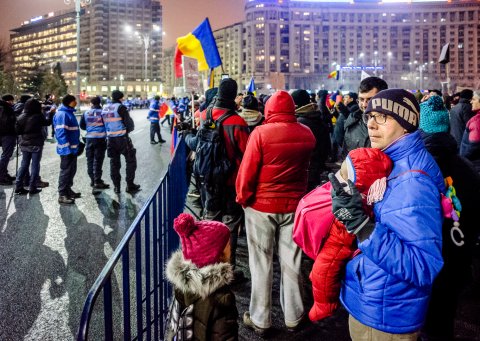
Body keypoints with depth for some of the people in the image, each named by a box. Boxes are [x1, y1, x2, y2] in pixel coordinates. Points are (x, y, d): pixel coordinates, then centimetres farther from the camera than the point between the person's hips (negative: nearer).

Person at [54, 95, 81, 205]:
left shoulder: (69, 112, 14)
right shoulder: (62, 114, -18)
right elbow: (61, 132, -24)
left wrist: (77, 143, 21)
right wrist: (67, 148, -26)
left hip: (72, 147, 10)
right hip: (67, 149, -10)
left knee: (72, 170, 18)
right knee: (66, 171, -4)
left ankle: (68, 190, 30)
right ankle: (62, 195, 2)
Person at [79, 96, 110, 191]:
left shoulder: (86, 113, 2)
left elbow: (82, 126, 8)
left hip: (89, 138, 3)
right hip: (100, 138, -3)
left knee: (90, 160, 13)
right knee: (98, 160, -1)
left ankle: (92, 180, 20)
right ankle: (97, 181, -3)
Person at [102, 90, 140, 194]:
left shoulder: (105, 108, 7)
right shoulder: (120, 107, -12)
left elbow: (104, 122, 12)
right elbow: (128, 122, -12)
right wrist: (129, 129, 7)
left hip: (110, 138, 6)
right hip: (122, 138, -6)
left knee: (114, 162, 13)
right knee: (131, 160, 6)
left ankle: (116, 186, 16)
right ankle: (130, 185, 5)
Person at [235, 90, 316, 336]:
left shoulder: (261, 133, -15)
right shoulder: (307, 134, -2)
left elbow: (248, 170, -14)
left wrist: (242, 197, -2)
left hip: (261, 205, -3)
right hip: (294, 205, 4)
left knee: (262, 264, 8)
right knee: (291, 262, 13)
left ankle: (260, 320, 17)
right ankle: (293, 317, 24)